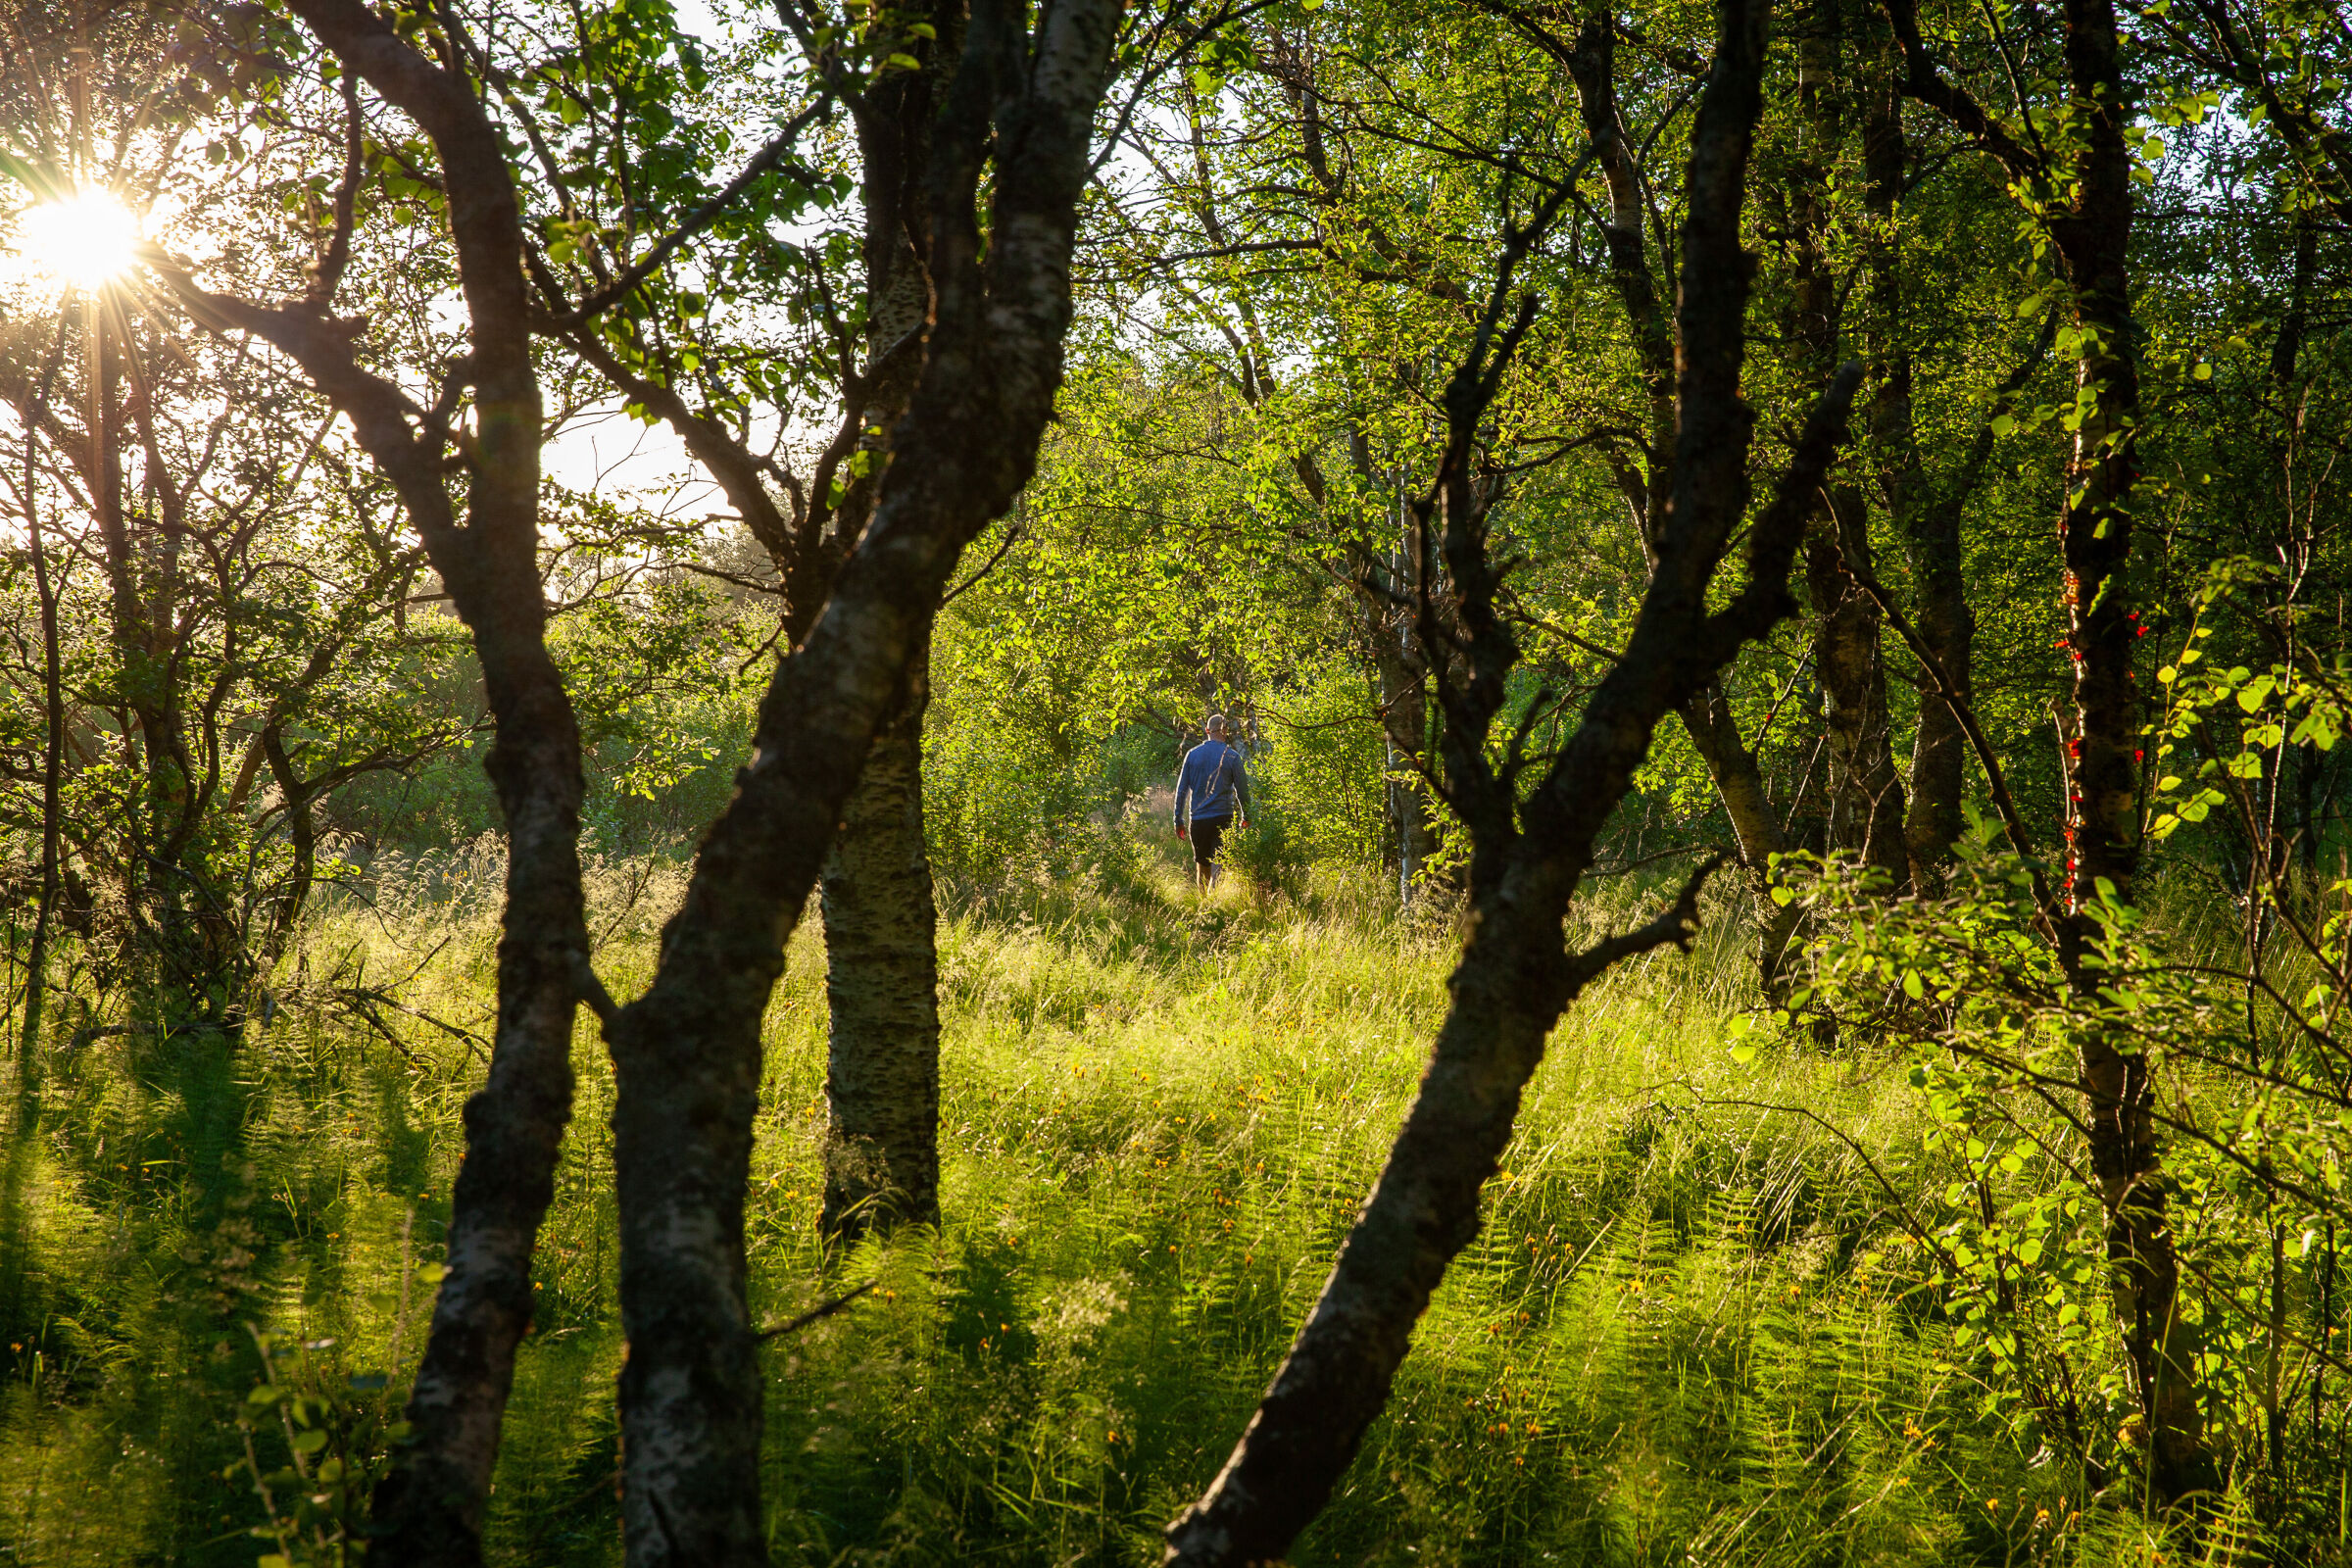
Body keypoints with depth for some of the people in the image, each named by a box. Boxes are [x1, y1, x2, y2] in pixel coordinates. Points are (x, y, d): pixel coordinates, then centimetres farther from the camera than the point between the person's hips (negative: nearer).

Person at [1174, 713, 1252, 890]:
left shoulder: (1192, 754, 4)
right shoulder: (1232, 756, -3)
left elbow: (1181, 789, 5)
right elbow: (1242, 789, 2)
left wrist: (1178, 820, 11)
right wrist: (1246, 817, 15)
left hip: (1198, 819, 3)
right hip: (1223, 819, -3)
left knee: (1201, 865, 15)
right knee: (1218, 864, -5)